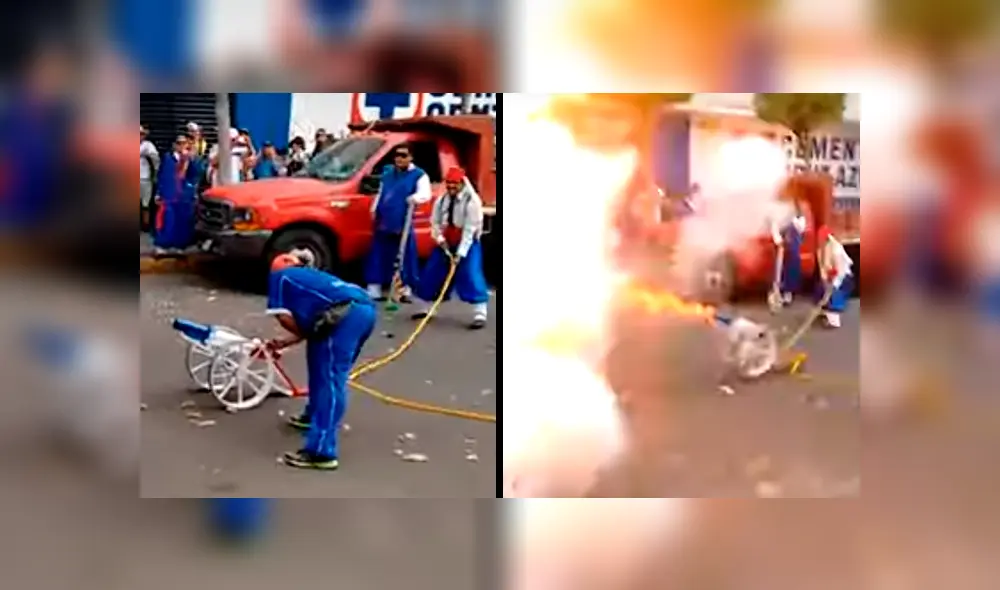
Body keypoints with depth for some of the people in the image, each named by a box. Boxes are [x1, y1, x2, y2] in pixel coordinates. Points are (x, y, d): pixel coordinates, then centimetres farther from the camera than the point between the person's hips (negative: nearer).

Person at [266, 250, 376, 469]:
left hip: (347, 314, -8)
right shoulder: (309, 276, 39)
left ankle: (321, 452, -14)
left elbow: (283, 316, 7)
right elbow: (311, 323, 34)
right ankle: (315, 415, 47)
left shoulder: (280, 276, 20)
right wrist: (284, 343, 42)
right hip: (365, 308, 8)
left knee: (331, 380, -10)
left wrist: (304, 334, 22)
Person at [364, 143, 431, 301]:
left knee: (405, 258, -1)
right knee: (378, 257, 8)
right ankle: (374, 291, 14)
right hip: (383, 222, 5)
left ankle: (406, 290, 8)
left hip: (403, 224, -5)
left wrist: (415, 198, -42)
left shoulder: (419, 175, -4)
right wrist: (374, 209, 21)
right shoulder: (387, 171, 15)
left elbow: (425, 193, -21)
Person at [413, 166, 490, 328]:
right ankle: (426, 309, 24)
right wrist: (440, 239, -11)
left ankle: (480, 315, -14)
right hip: (446, 243, 6)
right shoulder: (441, 201, 2)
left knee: (471, 276, -17)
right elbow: (435, 222, 7)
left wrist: (460, 253, -24)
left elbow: (470, 229, -21)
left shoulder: (472, 201, -18)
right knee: (431, 275, 7)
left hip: (467, 244, -6)